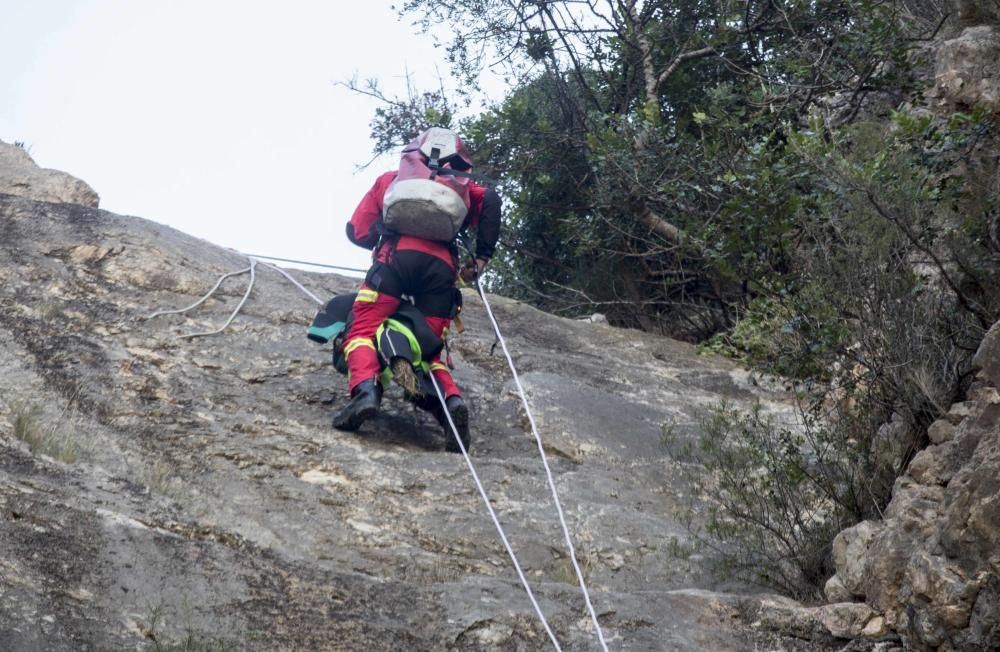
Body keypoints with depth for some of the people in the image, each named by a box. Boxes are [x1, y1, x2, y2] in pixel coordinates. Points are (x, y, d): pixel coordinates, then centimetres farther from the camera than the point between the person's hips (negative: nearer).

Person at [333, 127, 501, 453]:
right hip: (443, 266, 2)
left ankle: (365, 387, -35)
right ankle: (451, 398, -21)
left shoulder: (390, 179, 32)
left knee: (363, 330, -5)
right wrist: (481, 258, 10)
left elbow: (357, 231, 24)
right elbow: (490, 198, 9)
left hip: (398, 256, -2)